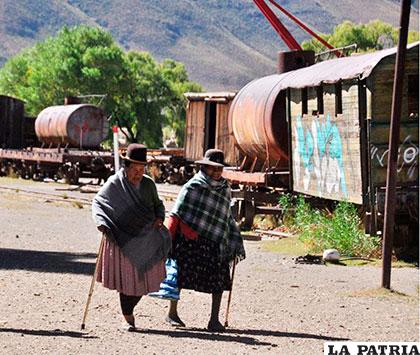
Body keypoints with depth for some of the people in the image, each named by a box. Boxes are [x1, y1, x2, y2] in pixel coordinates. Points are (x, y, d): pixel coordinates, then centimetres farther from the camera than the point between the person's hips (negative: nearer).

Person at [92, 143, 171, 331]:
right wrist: (102, 223, -22)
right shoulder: (114, 184, -7)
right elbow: (97, 203, -5)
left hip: (146, 241, 4)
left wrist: (159, 217, -2)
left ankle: (129, 308, 33)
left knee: (143, 279, 7)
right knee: (127, 279, -1)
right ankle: (128, 319, 10)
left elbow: (158, 204, 19)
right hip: (123, 240, -4)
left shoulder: (148, 184, 5)